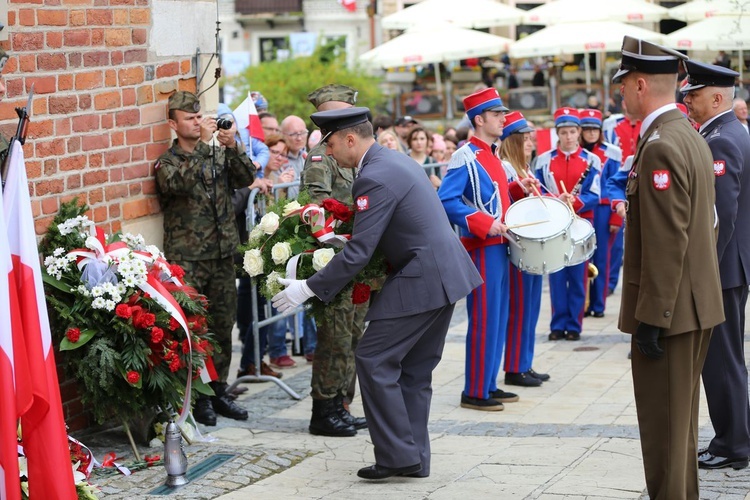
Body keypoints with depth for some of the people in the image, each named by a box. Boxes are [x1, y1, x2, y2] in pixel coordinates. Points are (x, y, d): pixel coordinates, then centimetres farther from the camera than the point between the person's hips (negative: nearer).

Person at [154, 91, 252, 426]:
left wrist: (232, 146, -21)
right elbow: (181, 182, -23)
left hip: (222, 256, 4)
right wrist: (204, 142, -27)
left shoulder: (220, 154, 10)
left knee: (223, 326, 9)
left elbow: (246, 178, -6)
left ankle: (218, 390, 19)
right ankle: (198, 395, 6)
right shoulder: (167, 163, -1)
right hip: (187, 261, -4)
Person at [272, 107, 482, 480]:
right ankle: (414, 459, 19)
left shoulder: (375, 178, -18)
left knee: (374, 360, -5)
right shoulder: (393, 159, 13)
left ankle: (397, 455, -3)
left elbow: (358, 252, -20)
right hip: (445, 276, 10)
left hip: (420, 281, -10)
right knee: (414, 369, 15)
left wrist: (309, 288, -15)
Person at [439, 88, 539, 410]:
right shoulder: (466, 158, -14)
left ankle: (489, 385, 21)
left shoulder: (490, 156, 15)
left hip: (498, 245, 9)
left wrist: (518, 189, 7)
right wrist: (485, 223, -26)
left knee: (498, 319, 13)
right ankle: (475, 393, 2)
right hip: (481, 249, -9)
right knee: (483, 320, -5)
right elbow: (445, 201, -21)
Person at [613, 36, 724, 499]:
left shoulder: (659, 147, -19)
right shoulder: (693, 137, 12)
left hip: (668, 308, -10)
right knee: (680, 417, 18)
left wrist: (650, 317, -20)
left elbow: (666, 243, -23)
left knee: (662, 423, -2)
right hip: (697, 304, 10)